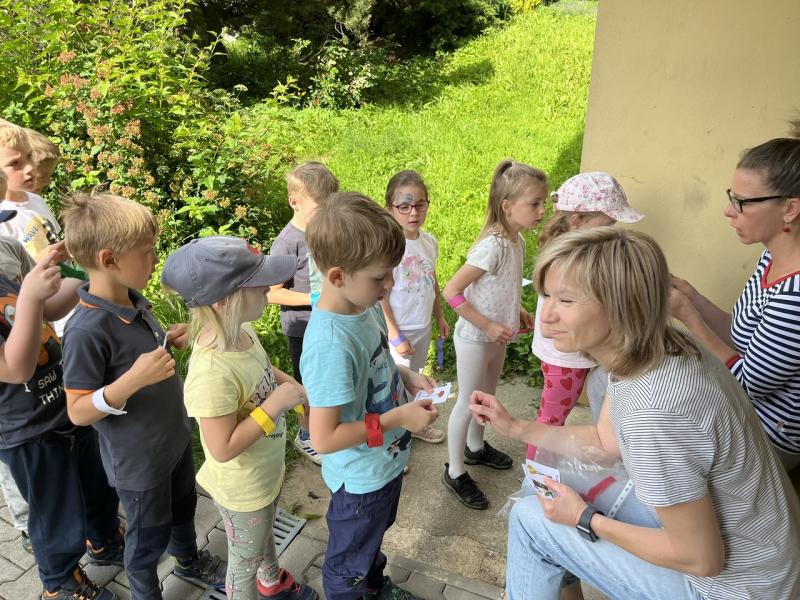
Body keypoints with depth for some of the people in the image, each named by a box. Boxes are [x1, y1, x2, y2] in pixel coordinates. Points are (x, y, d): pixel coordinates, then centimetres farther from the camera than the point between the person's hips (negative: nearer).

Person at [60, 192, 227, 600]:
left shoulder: (135, 301, -7)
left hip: (173, 437, 8)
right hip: (137, 459, -7)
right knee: (150, 535, 17)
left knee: (182, 507, 30)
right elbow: (78, 412, -24)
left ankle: (189, 560, 57)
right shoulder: (87, 330, -31)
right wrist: (133, 379, -38)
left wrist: (168, 340, -7)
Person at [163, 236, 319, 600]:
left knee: (265, 532, 35)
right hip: (242, 489, -8)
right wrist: (274, 405, -30)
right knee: (245, 559, 21)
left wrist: (293, 385, -6)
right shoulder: (212, 372, -39)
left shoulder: (242, 333, -14)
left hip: (267, 472, 9)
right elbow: (223, 449, -32)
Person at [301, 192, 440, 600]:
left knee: (373, 537, 36)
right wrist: (399, 418, -27)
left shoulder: (365, 305, -10)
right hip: (360, 479, -8)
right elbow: (324, 438, -32)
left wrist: (406, 377, -8)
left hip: (386, 461, 8)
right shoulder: (330, 343, -36)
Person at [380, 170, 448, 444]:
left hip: (424, 327, 7)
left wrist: (440, 317, 16)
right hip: (400, 331, -7)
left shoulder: (429, 241, -1)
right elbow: (380, 296, -19)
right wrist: (395, 336, -18)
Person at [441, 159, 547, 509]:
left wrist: (518, 311, 3)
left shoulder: (516, 241, -1)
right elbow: (452, 291, -28)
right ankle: (454, 472, 23)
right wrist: (488, 326, -24)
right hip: (475, 339, -8)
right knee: (467, 402, 6)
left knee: (487, 396, 24)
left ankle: (475, 447, 48)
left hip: (497, 337, 8)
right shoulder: (492, 246, -28)